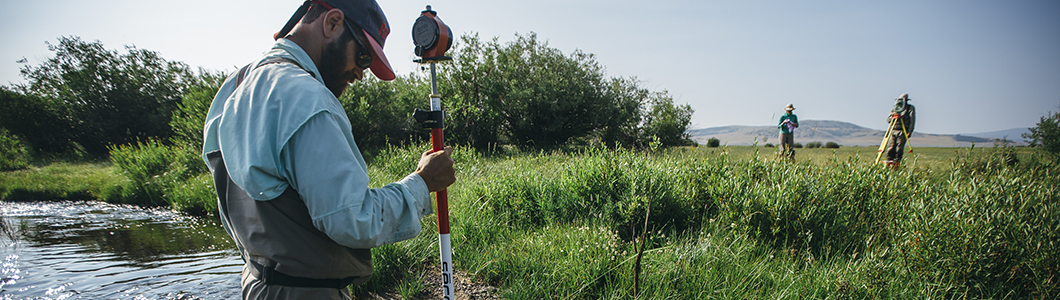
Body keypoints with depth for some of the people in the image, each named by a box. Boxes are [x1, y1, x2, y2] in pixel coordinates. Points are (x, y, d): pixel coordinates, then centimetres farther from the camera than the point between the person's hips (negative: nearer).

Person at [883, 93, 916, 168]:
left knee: (899, 148, -9)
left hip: (903, 132, -4)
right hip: (893, 131, 4)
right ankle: (889, 161, 0)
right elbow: (888, 120, 13)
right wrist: (893, 116, -9)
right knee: (891, 147, -3)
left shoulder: (910, 108, 2)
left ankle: (897, 162, -7)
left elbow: (912, 121, -5)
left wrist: (910, 132, -13)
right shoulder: (894, 109, 15)